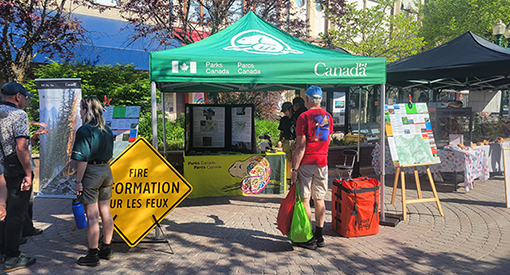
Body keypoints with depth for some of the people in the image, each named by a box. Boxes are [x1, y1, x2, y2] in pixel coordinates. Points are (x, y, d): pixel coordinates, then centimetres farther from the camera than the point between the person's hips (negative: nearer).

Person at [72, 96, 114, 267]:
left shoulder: (84, 131, -14)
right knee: (105, 212, 14)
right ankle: (106, 249, 25)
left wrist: (78, 181, -12)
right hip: (106, 172, 8)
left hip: (91, 173, -7)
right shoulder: (107, 130, 9)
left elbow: (82, 159, -17)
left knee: (92, 216, -1)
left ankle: (93, 255, 8)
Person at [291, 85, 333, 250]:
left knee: (305, 200, 1)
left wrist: (294, 169, -12)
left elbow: (301, 146, -14)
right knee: (319, 199, 12)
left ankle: (308, 239, 4)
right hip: (322, 163, 6)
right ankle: (319, 236, 19)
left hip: (306, 163, -6)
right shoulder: (328, 117, 9)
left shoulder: (304, 117, -11)